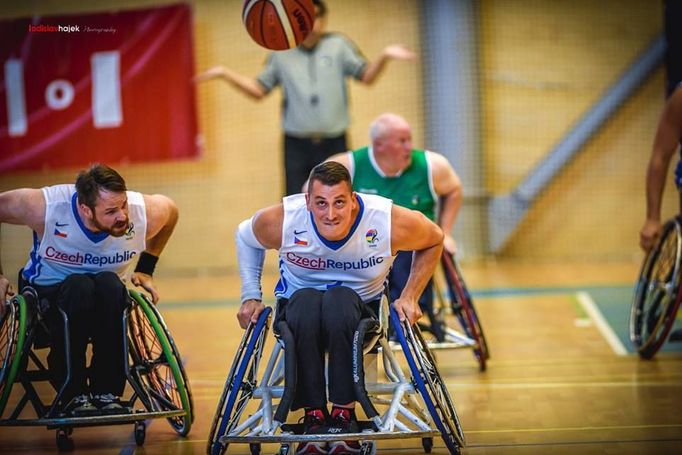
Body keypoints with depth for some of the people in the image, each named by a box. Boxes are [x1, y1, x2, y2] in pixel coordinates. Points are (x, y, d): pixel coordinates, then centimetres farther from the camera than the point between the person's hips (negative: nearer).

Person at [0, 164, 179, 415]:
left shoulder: (146, 214, -19)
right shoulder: (45, 208, -28)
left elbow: (170, 209, 5)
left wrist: (146, 270, 4)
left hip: (106, 300, 2)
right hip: (47, 291, -2)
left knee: (110, 284, -34)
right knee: (79, 287, -37)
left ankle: (107, 392, -25)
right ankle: (73, 394, -26)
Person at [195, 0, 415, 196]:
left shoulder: (339, 45, 4)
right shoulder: (281, 53, 8)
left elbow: (366, 76, 0)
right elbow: (259, 90, 12)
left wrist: (384, 57, -18)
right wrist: (224, 73, 2)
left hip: (334, 143, -1)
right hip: (296, 145, 1)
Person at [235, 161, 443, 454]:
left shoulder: (390, 222, -23)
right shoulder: (280, 221, -22)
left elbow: (434, 240, -1)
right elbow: (245, 238, 3)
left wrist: (409, 297, -6)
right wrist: (250, 296, -3)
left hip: (361, 305, 0)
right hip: (298, 304, 1)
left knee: (340, 300, -38)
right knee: (306, 301, -38)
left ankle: (344, 411, -26)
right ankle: (313, 414, -26)